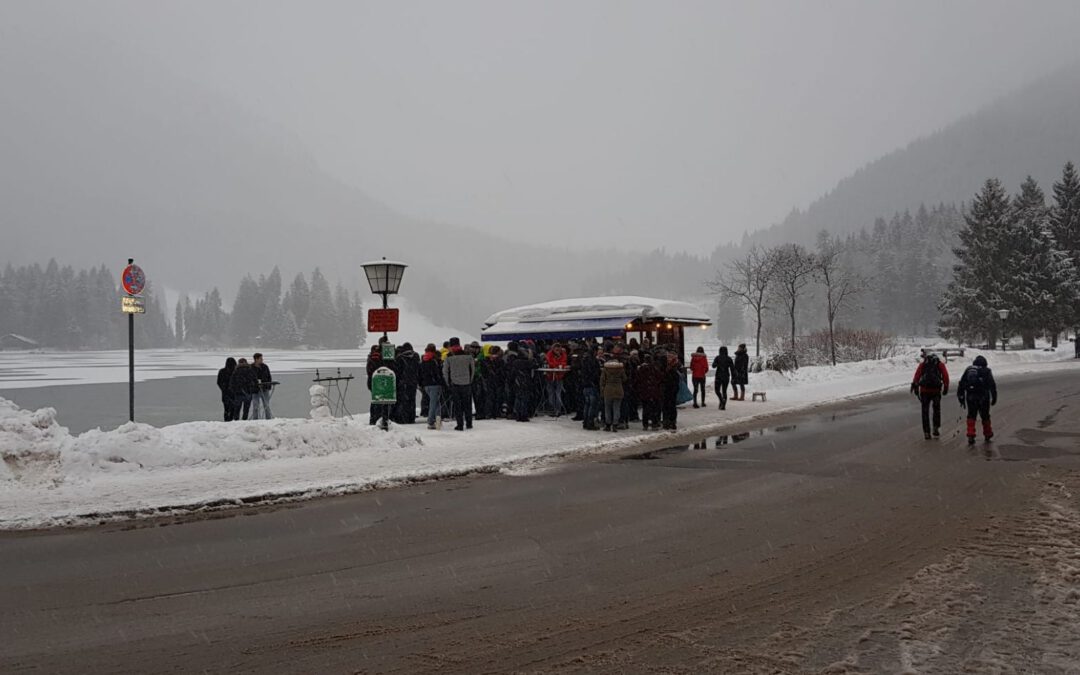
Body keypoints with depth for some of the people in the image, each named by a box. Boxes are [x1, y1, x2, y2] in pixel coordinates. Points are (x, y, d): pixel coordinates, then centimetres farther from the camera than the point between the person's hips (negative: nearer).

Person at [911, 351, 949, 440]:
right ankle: (936, 428, 11)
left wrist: (915, 385, -7)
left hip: (924, 390, 0)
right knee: (936, 409, 21)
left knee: (925, 411, 9)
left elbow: (917, 374, -1)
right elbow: (945, 375, 0)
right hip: (936, 390, 0)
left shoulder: (922, 364, 15)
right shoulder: (940, 364, 14)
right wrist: (946, 387, 1)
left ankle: (926, 432, 6)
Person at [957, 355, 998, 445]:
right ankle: (988, 434, 31)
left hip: (970, 397, 2)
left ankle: (970, 436, -4)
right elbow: (992, 385, -3)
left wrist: (961, 398, 12)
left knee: (971, 416, 9)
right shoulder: (986, 371, 3)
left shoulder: (968, 370, 11)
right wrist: (994, 398, 1)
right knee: (985, 416, 15)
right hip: (983, 397, -1)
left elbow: (961, 384, 9)